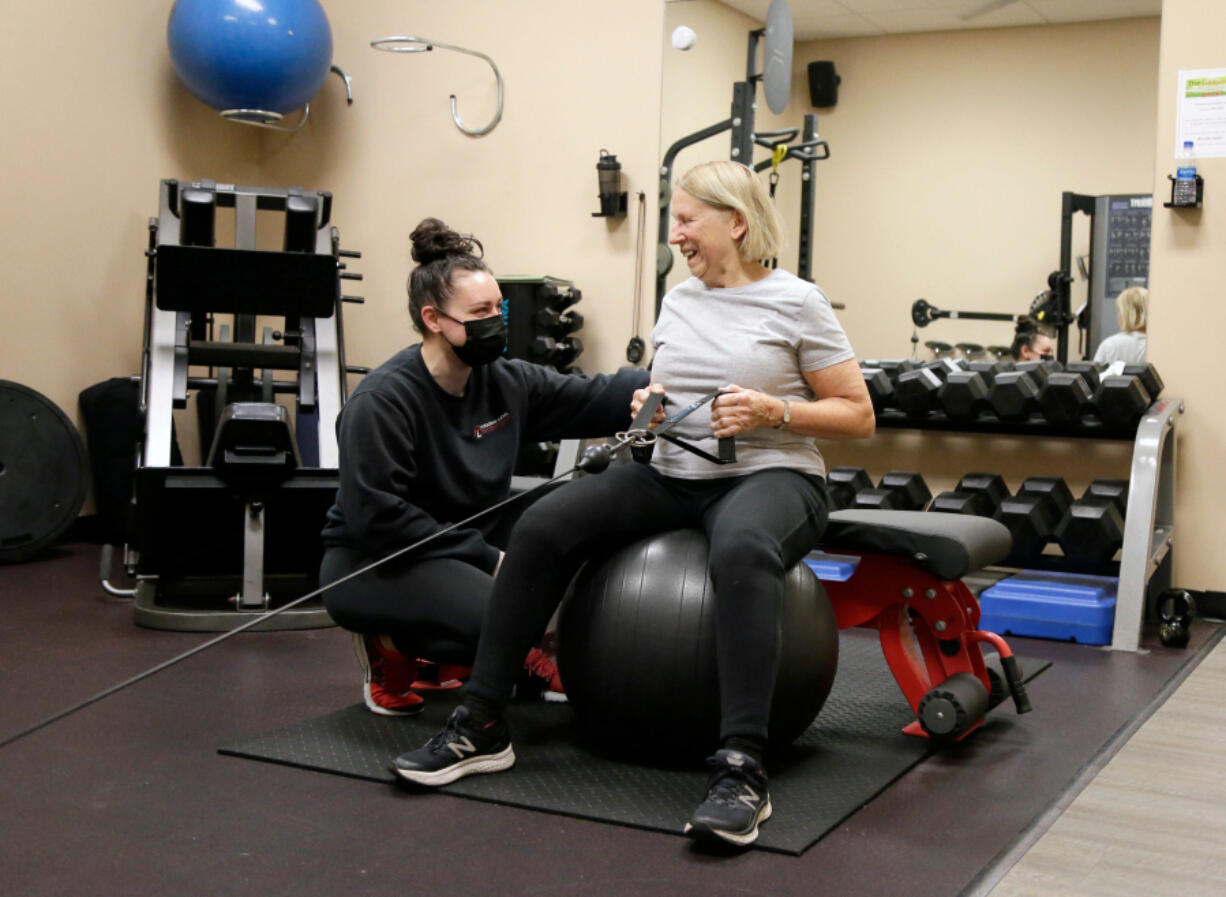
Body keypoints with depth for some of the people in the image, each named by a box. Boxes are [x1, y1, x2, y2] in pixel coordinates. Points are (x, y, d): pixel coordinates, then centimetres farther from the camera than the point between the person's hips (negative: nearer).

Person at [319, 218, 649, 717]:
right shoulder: (380, 402, -20)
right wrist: (487, 559, -24)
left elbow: (594, 399, -4)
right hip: (371, 562, -7)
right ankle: (390, 645, -1)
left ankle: (520, 651, 8)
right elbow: (377, 519, -24)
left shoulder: (504, 382, 0)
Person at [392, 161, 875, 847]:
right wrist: (648, 406, 2)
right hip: (674, 476, 6)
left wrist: (773, 412, -17)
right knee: (543, 525, -18)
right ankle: (481, 727, -12)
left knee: (742, 549, -43)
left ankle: (742, 768, -44)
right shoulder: (678, 301, 15)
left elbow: (859, 416, -1)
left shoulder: (796, 303, -2)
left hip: (772, 476, -5)